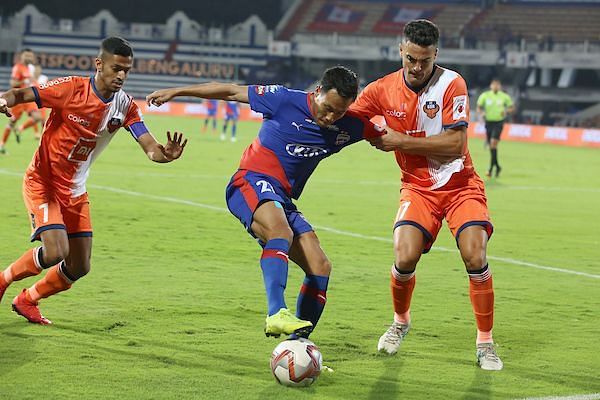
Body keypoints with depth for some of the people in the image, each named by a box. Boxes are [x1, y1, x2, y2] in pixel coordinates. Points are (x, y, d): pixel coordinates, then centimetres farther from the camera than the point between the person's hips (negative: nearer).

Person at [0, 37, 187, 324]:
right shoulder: (71, 88, -19)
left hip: (75, 190, 6)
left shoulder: (126, 106, -6)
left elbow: (151, 148, -15)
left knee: (79, 267, 6)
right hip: (42, 182, -6)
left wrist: (166, 154, -39)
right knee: (56, 252, -23)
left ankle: (26, 301, 32)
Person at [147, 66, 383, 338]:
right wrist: (176, 92, 1)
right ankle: (276, 314, -54)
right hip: (252, 182, -6)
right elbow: (231, 92, -3)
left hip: (283, 199, 7)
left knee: (320, 268, -5)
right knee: (281, 233, -37)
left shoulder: (347, 127, 1)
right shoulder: (286, 100, -12)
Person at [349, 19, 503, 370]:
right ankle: (401, 322, 14)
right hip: (418, 187, 2)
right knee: (405, 259, -18)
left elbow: (455, 144, -20)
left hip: (461, 185, -2)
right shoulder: (383, 90, -4)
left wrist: (401, 141, -21)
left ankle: (485, 342, -1)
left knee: (476, 258, -19)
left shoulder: (451, 84, -14)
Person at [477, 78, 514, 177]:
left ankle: (491, 168, -19)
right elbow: (478, 108, 6)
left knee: (493, 142, -19)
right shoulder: (484, 95, 2)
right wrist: (482, 113, -15)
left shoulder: (504, 97, 1)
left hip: (499, 122, -3)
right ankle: (497, 166, 26)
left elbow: (512, 108, 10)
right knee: (490, 145, 6)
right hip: (488, 122, 3)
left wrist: (506, 111, -11)